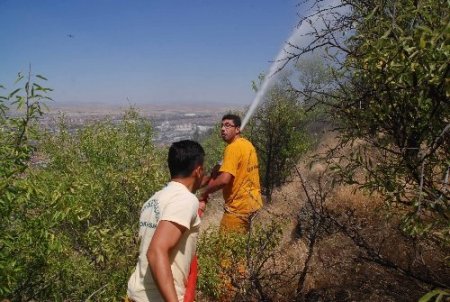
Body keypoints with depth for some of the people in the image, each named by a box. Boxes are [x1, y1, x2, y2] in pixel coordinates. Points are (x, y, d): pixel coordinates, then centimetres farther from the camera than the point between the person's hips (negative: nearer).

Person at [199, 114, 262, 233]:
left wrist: (204, 193, -16)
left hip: (238, 205, -9)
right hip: (251, 200, 10)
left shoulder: (233, 147, -20)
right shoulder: (247, 144, 9)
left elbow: (224, 179, -30)